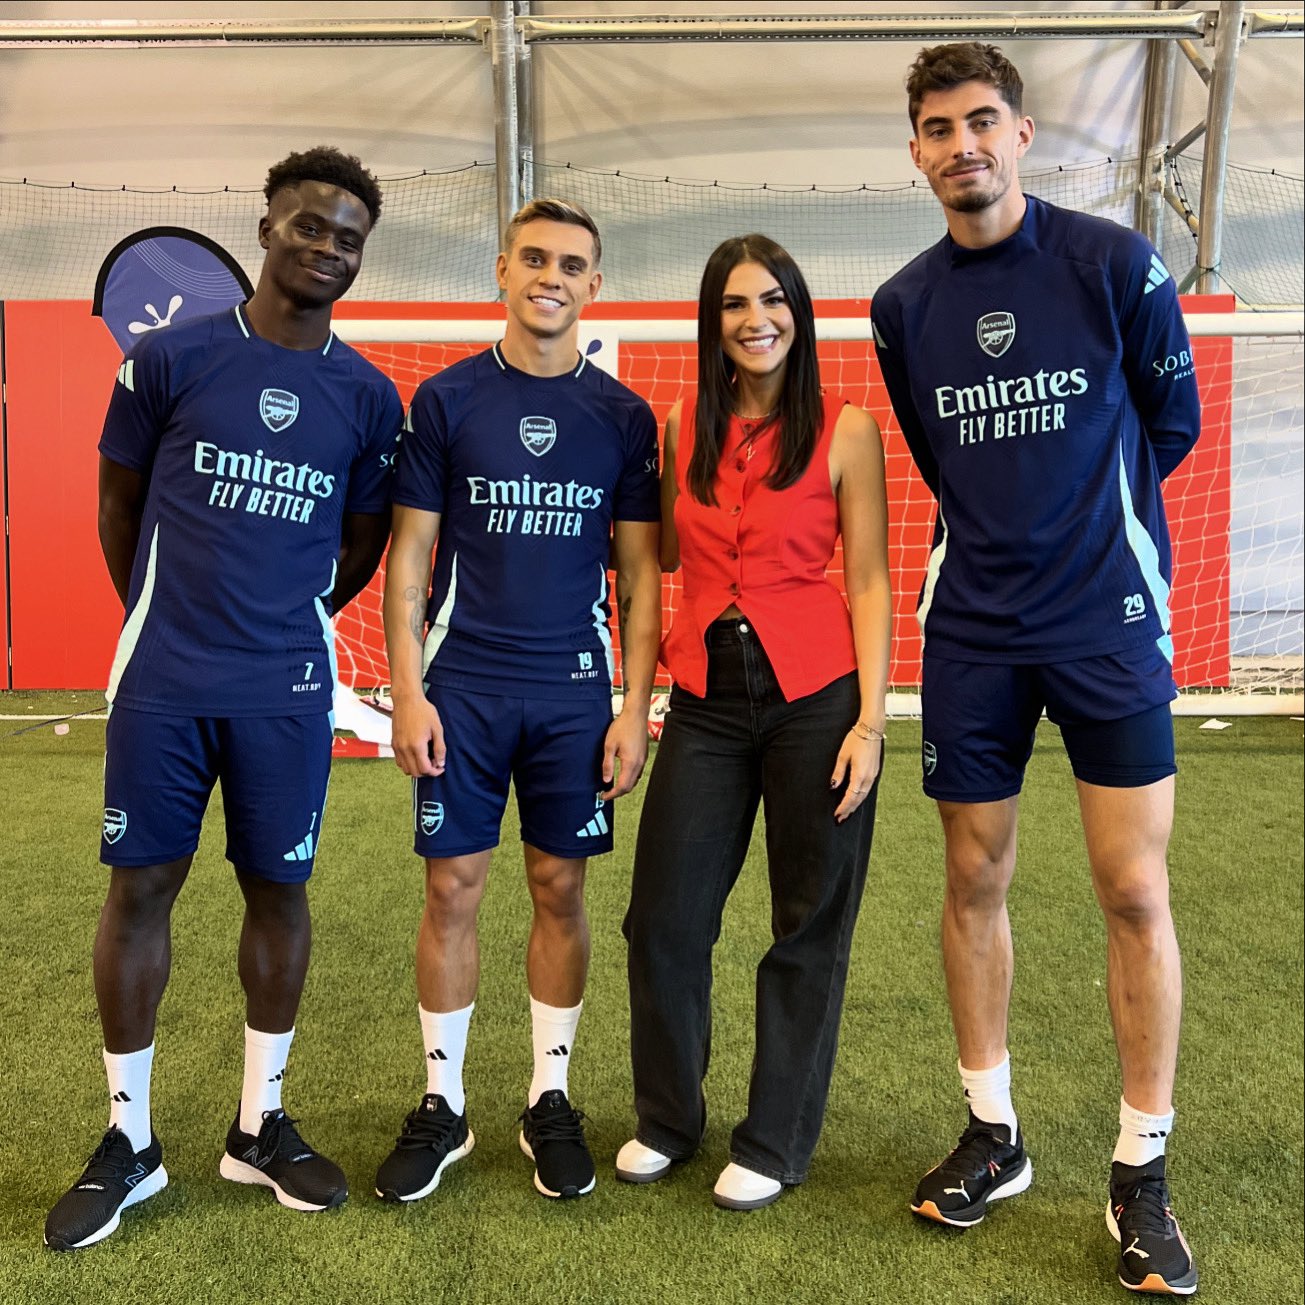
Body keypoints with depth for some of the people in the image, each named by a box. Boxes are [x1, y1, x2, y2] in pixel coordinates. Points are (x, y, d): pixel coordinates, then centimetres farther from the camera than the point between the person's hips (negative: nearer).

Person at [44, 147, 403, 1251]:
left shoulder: (368, 398, 3)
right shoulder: (171, 359, 0)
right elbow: (118, 505, 10)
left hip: (287, 691, 1)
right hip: (163, 681, -1)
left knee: (279, 892, 7)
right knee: (140, 887, 5)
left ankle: (261, 1126, 25)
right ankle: (129, 1141, 21)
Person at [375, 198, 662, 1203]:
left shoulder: (622, 415, 5)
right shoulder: (445, 400, 3)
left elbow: (640, 571, 5)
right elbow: (410, 555, 2)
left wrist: (635, 707, -1)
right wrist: (407, 690, -5)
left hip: (575, 689, 1)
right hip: (461, 686, 0)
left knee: (561, 890, 7)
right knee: (453, 888, 4)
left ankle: (551, 1101, 23)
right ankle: (442, 1106, 20)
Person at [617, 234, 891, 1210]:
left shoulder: (846, 430, -2)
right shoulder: (683, 428, 8)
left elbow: (869, 582, -4)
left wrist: (870, 721, -10)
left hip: (815, 695, -3)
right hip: (707, 697, 4)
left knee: (810, 924, 7)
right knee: (663, 917, 7)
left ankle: (776, 1142, 26)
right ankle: (667, 1119, 31)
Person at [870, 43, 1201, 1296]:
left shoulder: (1114, 262, -5)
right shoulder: (903, 304, 4)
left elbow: (1172, 420, 7)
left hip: (1108, 620, -3)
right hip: (974, 628, 3)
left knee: (1134, 890, -2)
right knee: (974, 880, 8)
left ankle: (1141, 1173, 15)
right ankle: (992, 1134, 25)